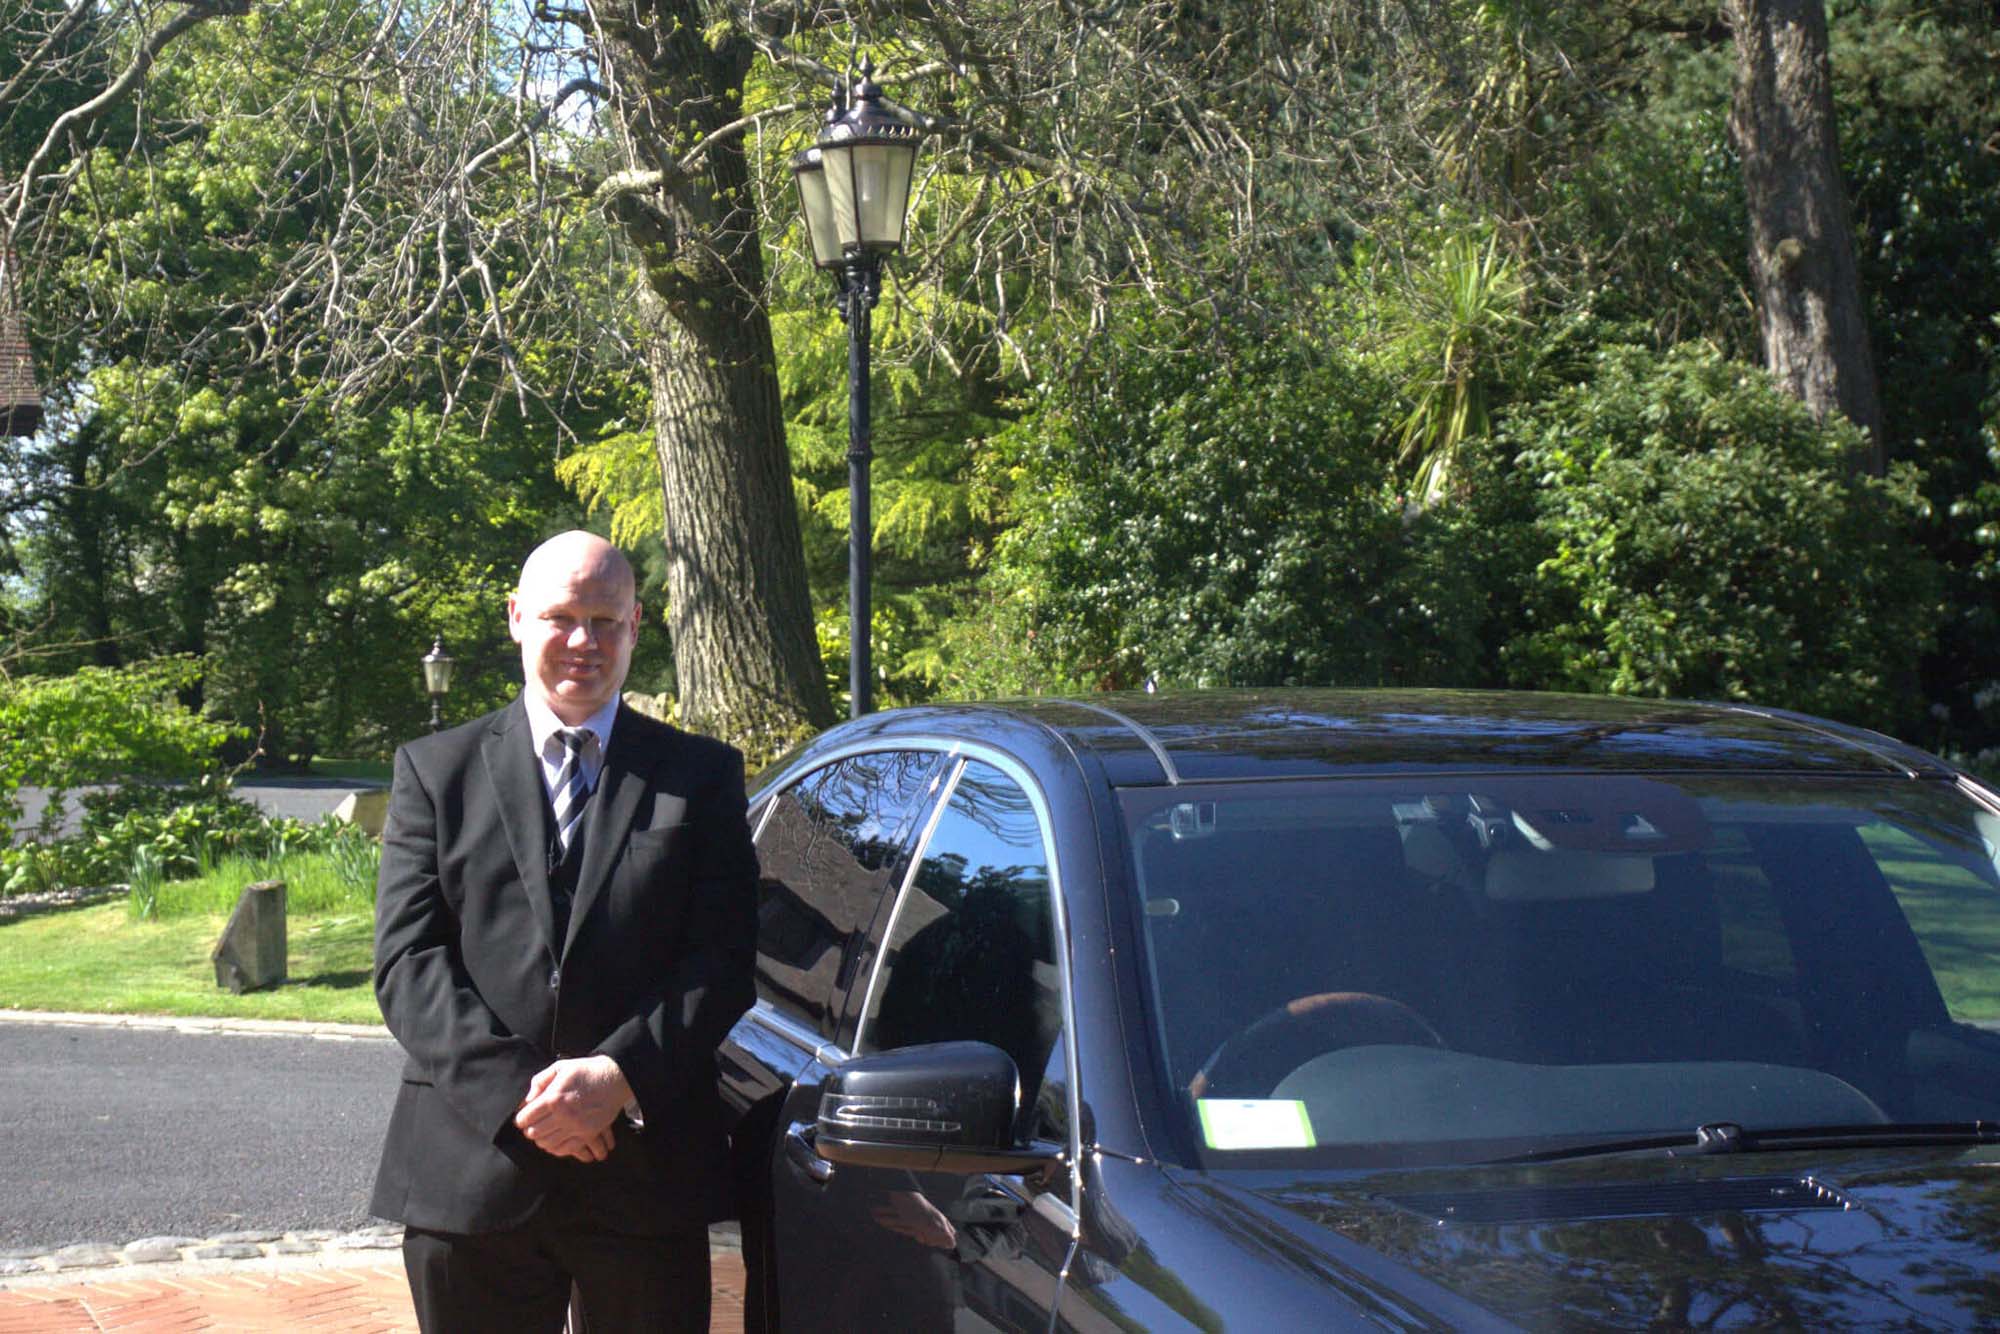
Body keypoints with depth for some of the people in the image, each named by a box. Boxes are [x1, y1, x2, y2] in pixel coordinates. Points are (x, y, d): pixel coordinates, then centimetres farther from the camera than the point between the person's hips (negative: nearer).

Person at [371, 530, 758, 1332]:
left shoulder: (701, 776, 9)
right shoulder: (438, 772, 9)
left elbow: (723, 958, 0)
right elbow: (408, 963, 0)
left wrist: (617, 1074, -15)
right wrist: (516, 1090, -14)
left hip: (648, 1175, 0)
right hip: (470, 1171, 0)